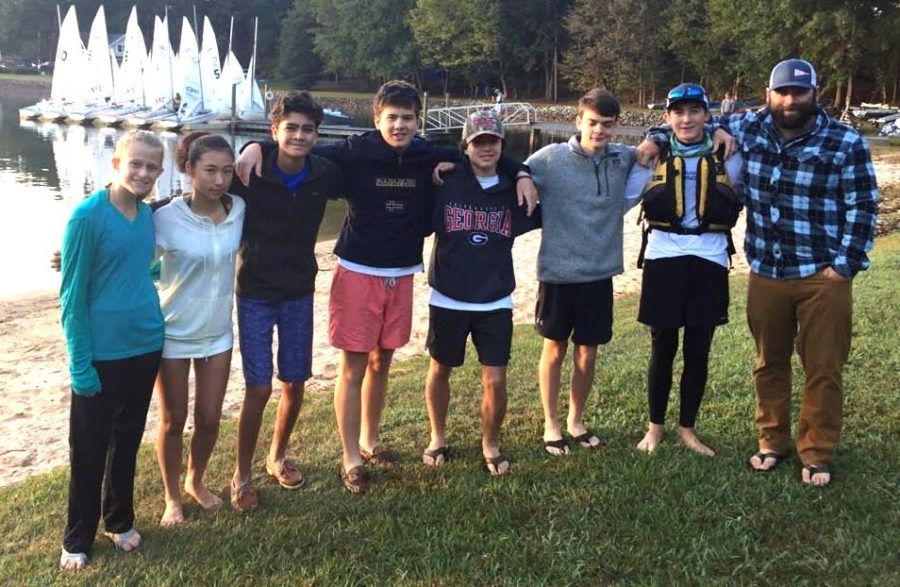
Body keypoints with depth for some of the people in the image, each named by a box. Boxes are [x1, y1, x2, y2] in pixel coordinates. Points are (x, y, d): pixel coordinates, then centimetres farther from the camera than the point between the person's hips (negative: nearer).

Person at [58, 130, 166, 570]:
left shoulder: (148, 215, 3)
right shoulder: (87, 215, -15)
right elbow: (72, 295, -14)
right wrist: (80, 364, -15)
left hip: (145, 349, 6)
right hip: (101, 355, -5)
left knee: (128, 443, 18)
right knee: (89, 450, 8)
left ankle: (120, 521, 36)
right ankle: (77, 539, 24)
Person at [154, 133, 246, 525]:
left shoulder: (239, 210, -8)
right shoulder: (166, 218, -20)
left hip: (218, 333, 3)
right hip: (173, 334, -3)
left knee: (209, 420, 13)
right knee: (173, 421, 11)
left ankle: (196, 481, 40)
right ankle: (172, 497, 32)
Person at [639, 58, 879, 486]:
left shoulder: (846, 143, -8)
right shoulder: (748, 127, 1)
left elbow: (862, 208, -6)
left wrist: (844, 265, -11)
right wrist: (658, 139, 2)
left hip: (823, 276, -3)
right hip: (766, 273, 3)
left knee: (823, 370, 5)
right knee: (769, 364, 14)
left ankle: (817, 455, 19)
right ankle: (772, 443, 30)